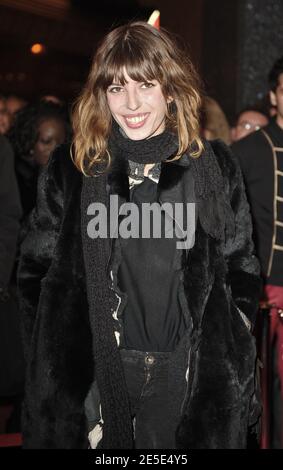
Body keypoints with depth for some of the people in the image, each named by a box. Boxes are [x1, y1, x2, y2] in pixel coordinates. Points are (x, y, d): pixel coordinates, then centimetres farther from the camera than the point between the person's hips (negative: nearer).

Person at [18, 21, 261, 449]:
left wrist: (232, 358, 1)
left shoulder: (214, 168, 1)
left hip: (187, 370, 1)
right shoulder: (71, 170, 0)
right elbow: (37, 274, 5)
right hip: (96, 371, 0)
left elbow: (241, 270, 7)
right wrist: (52, 372, 0)